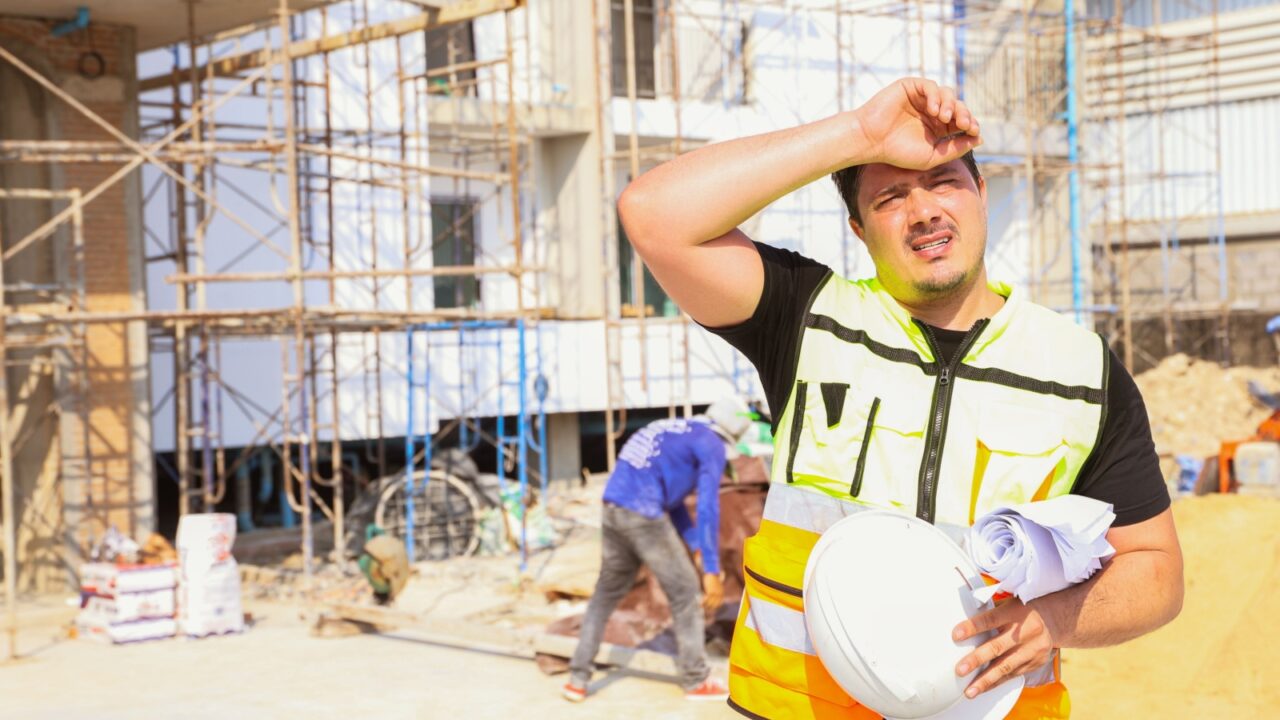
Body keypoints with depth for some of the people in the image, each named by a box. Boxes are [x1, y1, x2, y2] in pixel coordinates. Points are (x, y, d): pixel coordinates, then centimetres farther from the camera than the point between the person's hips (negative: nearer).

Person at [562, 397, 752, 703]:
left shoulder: (673, 431, 27)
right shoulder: (712, 445, 1)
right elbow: (708, 508, -8)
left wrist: (698, 547, 24)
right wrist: (711, 570, -9)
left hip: (613, 509, 8)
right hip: (644, 515, -8)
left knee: (606, 593, 18)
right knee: (684, 591, 9)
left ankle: (578, 679, 18)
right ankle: (696, 681, 18)